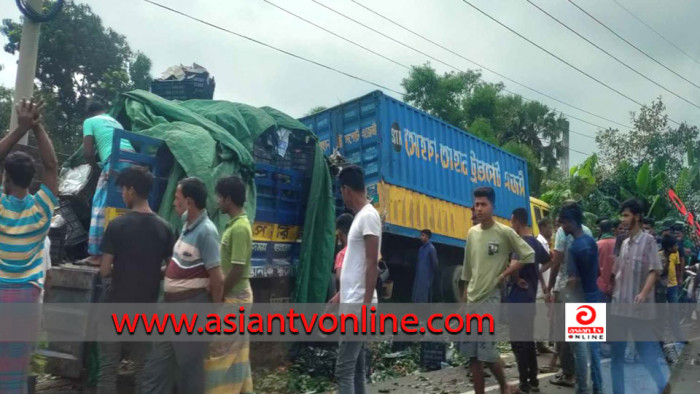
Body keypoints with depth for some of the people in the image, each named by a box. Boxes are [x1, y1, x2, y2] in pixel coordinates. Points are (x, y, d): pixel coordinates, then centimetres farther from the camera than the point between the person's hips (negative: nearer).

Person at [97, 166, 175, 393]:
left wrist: (120, 270, 11)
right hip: (147, 308, 3)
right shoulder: (164, 228, -1)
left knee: (108, 366, 7)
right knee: (143, 366, 12)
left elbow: (105, 270, -10)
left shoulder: (117, 225, -11)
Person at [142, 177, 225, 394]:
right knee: (158, 363, 17)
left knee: (189, 366, 5)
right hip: (174, 304, 9)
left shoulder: (206, 231, -20)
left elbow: (217, 278, -20)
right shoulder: (188, 223, 7)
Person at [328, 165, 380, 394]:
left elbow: (372, 263, -19)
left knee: (344, 369, -7)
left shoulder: (368, 215, -13)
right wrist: (340, 295, 27)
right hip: (352, 304, 10)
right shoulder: (359, 217, 16)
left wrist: (367, 304, -22)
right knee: (356, 368, 13)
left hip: (358, 306, -10)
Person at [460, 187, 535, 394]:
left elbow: (529, 255, -6)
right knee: (471, 353, 6)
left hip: (490, 298, -6)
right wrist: (464, 299, 15)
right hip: (471, 300, 6)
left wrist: (504, 275, -8)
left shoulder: (505, 232, -8)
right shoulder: (471, 233, 8)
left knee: (487, 352, -6)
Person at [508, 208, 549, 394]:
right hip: (530, 298, 9)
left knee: (518, 342, -1)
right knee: (528, 339, 16)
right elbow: (549, 262, 26)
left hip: (517, 298, -9)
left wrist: (517, 280, -14)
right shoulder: (536, 242, 11)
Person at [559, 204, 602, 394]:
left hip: (579, 301, -8)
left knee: (580, 347, 3)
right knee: (593, 345, 16)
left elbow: (574, 280, -21)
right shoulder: (591, 241, 7)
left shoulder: (573, 247, -20)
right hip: (593, 298, 8)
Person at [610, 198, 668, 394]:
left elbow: (654, 271, -13)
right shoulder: (624, 243, 12)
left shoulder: (648, 240, -5)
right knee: (617, 353, 7)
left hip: (639, 307, -6)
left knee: (645, 350, 4)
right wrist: (614, 295, 13)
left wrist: (643, 294, -26)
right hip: (619, 306, 6)